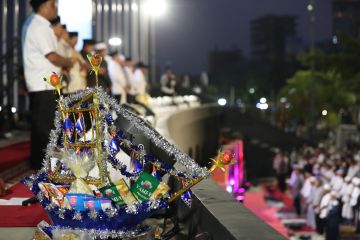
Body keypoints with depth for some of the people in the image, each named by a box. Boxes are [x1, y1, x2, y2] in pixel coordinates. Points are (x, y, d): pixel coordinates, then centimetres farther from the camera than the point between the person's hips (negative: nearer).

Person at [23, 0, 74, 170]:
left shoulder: (40, 26, 17)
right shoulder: (40, 27, -14)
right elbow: (52, 57, -17)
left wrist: (62, 67, 8)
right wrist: (68, 63, -2)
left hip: (41, 83, 10)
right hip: (43, 84, -10)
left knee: (40, 124, 13)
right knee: (45, 124, -6)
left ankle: (38, 161, 19)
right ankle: (43, 163, -3)